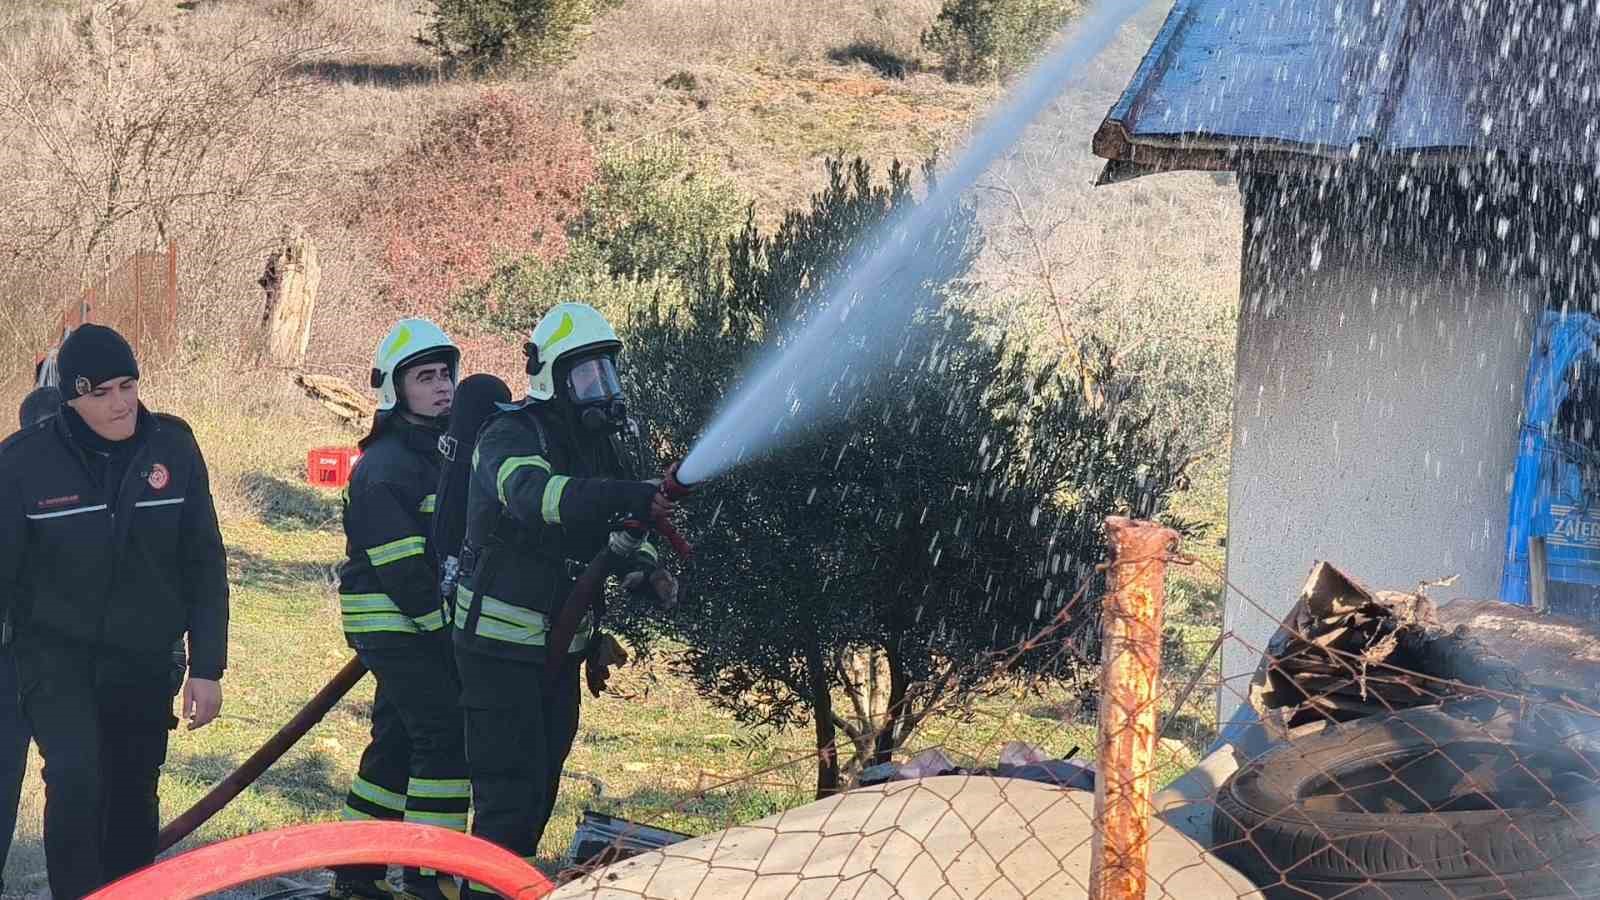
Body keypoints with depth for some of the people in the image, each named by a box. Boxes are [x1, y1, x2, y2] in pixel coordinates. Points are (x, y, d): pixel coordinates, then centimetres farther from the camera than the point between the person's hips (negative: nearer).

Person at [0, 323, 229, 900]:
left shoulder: (172, 447, -5)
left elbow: (204, 566, 1)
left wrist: (207, 668, -1)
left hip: (144, 660, 3)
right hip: (57, 656, -3)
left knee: (134, 799, 13)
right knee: (75, 781, -22)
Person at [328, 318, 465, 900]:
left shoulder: (447, 449, 15)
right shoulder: (383, 469, -15)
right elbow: (401, 567, -20)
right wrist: (444, 627, -19)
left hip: (427, 621, 9)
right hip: (395, 623, -9)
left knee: (398, 742, 13)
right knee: (447, 736, -12)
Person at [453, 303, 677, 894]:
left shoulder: (598, 442, 10)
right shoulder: (511, 436, -16)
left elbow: (612, 531, 13)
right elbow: (533, 493, -38)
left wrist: (641, 562, -11)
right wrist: (631, 497, -52)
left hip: (560, 645, 8)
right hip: (501, 645, -8)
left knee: (541, 788, 15)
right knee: (510, 792, -11)